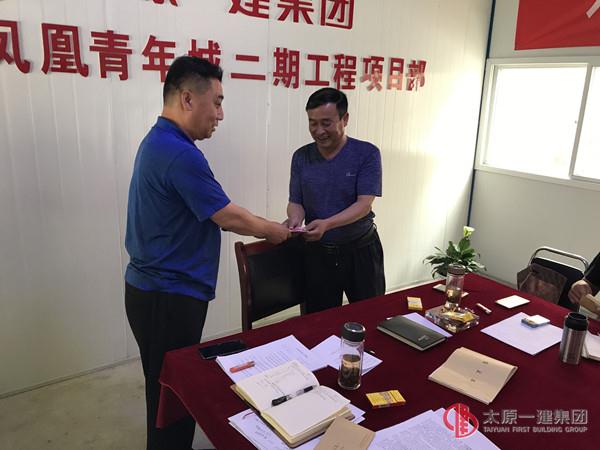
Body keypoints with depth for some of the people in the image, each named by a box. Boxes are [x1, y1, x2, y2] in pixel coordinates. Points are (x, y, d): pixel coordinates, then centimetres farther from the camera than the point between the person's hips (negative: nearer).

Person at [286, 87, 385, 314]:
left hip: (361, 250, -2)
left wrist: (327, 224, -31)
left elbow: (364, 205, -17)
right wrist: (295, 219, -20)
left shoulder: (367, 154, -10)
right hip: (318, 252, 2)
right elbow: (296, 202, 4)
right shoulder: (301, 157, 1)